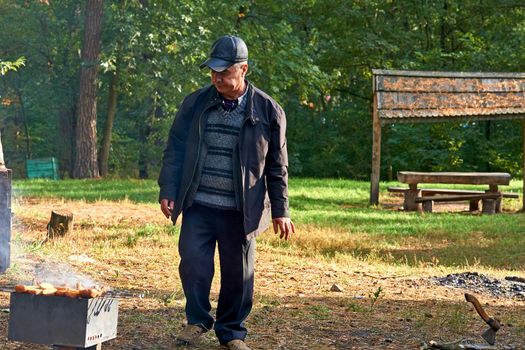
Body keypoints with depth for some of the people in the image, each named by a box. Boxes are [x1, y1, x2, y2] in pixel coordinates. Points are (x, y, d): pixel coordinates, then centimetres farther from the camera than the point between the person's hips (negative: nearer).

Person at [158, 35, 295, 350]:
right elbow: (175, 150, 8)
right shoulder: (195, 104, 4)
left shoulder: (268, 111, -1)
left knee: (238, 272, 5)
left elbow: (277, 166, 3)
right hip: (198, 205, 1)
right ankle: (198, 321, 15)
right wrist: (168, 192, 0)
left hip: (240, 210, -1)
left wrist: (280, 211, 1)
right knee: (193, 263, -6)